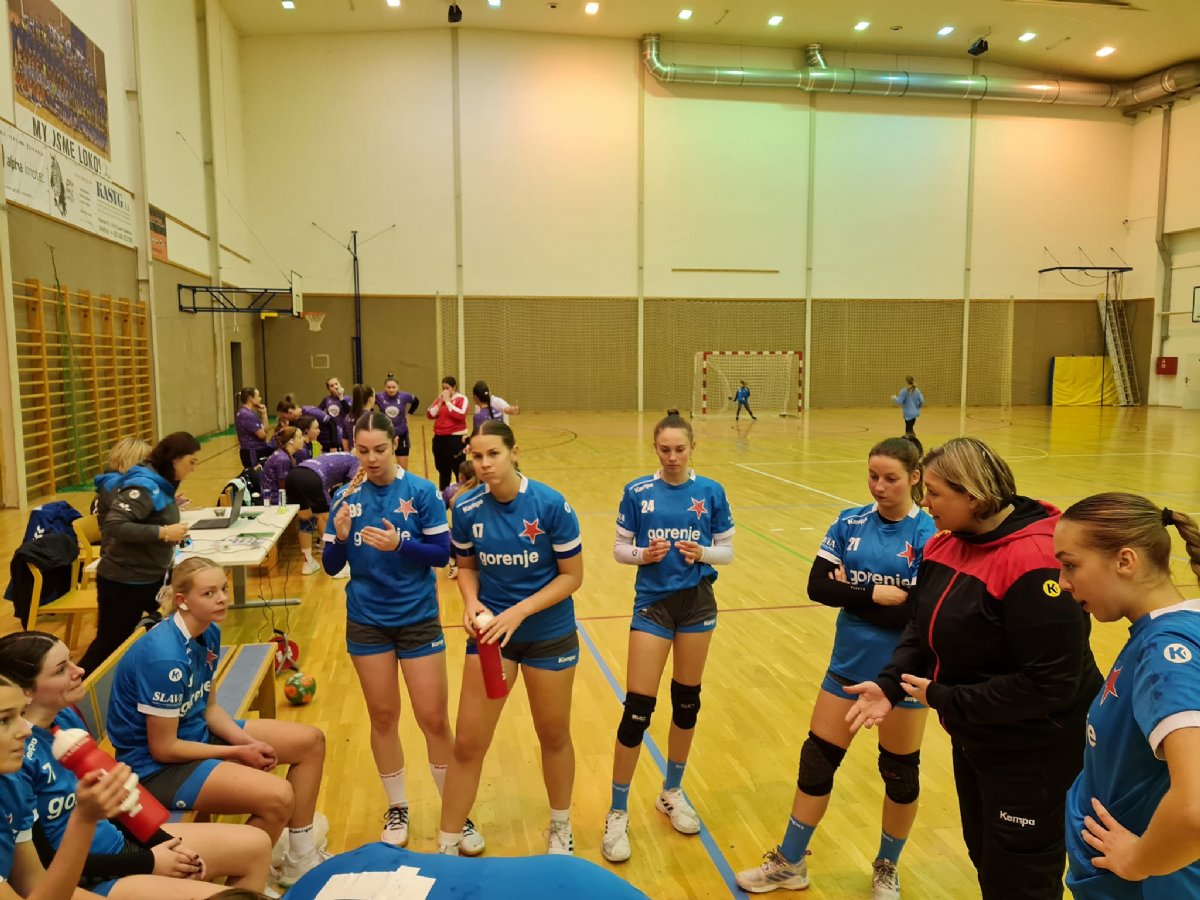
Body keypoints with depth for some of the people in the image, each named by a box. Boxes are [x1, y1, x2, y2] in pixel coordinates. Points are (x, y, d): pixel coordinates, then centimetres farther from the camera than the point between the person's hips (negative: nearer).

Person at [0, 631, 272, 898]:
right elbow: (45, 862, -19)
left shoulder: (67, 717, 1)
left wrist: (164, 842, -1)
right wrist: (146, 862, -14)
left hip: (121, 844, 9)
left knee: (256, 845, 7)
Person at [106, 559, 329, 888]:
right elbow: (163, 749, -23)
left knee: (311, 741, 5)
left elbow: (207, 707, 7)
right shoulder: (165, 657, -30)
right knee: (278, 797, -27)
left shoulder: (209, 633, -3)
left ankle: (300, 858, 18)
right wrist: (237, 753, -14)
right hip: (155, 764, -9)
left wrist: (248, 741, -9)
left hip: (197, 733, 9)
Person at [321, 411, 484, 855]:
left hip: (418, 620, -2)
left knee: (434, 719, 3)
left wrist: (399, 544, -27)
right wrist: (340, 537, -21)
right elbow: (331, 566, -1)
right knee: (383, 718, 13)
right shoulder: (346, 497, -2)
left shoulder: (421, 491, -9)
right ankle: (397, 810, 32)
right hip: (367, 623, 2)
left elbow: (442, 553, -11)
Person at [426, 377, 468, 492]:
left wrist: (448, 401, -14)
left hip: (456, 438, -6)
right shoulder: (440, 399, 12)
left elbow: (461, 415, -22)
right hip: (439, 438, 6)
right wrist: (440, 402, -6)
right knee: (443, 470, 16)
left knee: (458, 469, -7)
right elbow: (430, 414, 4)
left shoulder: (461, 399, -5)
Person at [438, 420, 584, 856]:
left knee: (554, 736, 15)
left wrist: (518, 612, -22)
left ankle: (561, 829, 41)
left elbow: (571, 575, -12)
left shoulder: (551, 505, -18)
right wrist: (472, 603, -15)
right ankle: (447, 846, 23)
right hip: (490, 632, 2)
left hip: (549, 635, -1)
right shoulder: (466, 509, -10)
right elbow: (466, 566, 5)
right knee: (467, 743, 2)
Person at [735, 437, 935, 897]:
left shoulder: (928, 535, -14)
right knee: (817, 760, 11)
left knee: (900, 772, 14)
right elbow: (817, 586, -10)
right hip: (849, 666, 3)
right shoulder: (850, 523, -3)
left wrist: (851, 594, -17)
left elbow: (918, 612, -22)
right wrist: (876, 594, -20)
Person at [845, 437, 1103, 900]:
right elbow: (922, 626, 6)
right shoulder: (948, 543, -2)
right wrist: (890, 685, -10)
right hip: (973, 738, 8)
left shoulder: (1034, 562, -30)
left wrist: (946, 700, -23)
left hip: (1035, 754, -8)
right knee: (985, 860, 25)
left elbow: (1049, 683, -30)